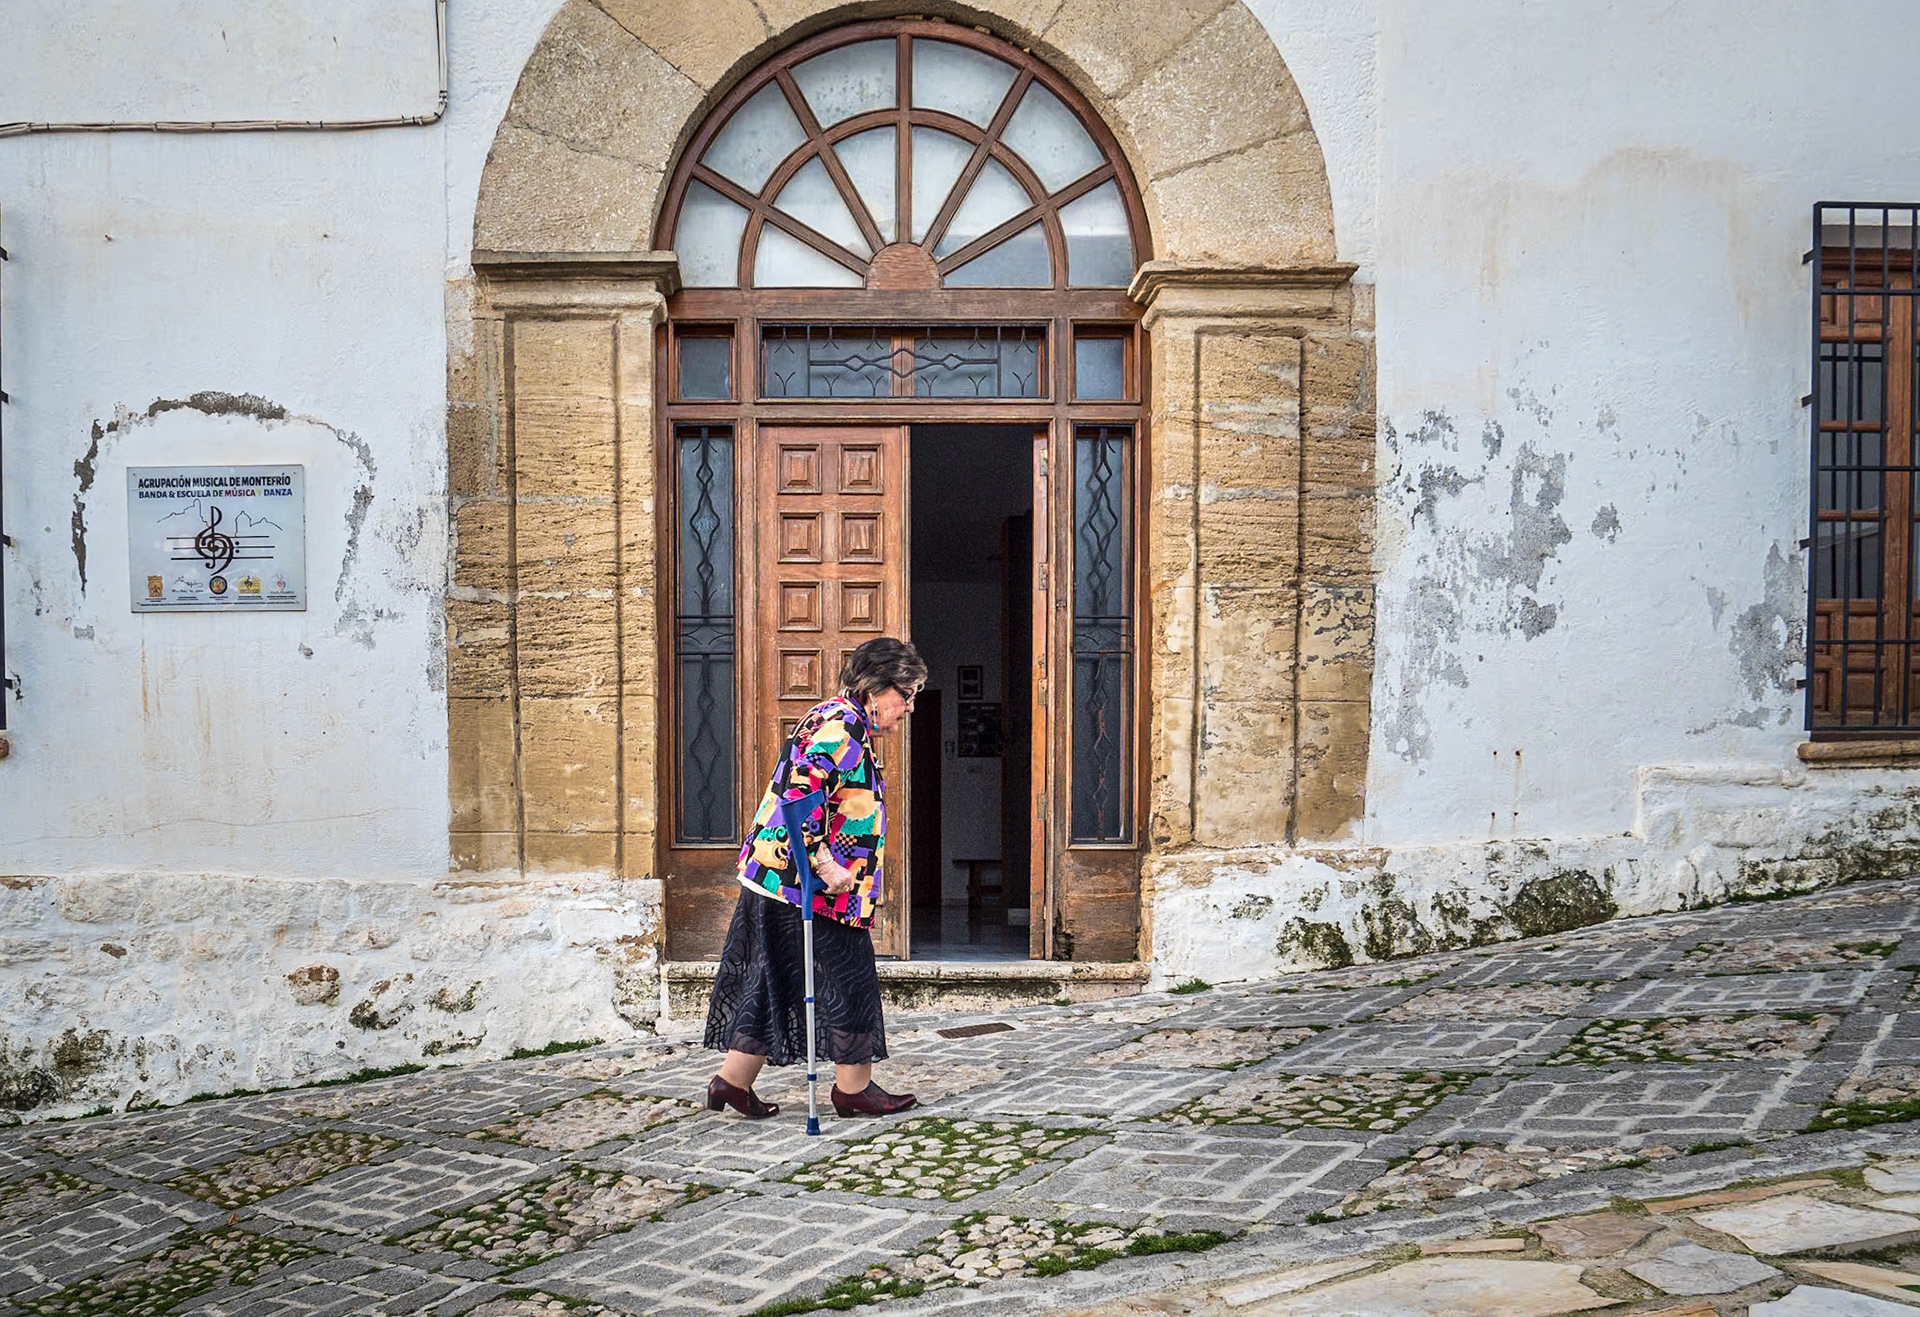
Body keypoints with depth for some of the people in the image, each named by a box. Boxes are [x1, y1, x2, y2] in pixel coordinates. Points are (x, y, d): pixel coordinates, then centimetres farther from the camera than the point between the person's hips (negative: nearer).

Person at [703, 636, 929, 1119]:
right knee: (846, 980, 2)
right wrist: (825, 863, -26)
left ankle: (732, 1081, 21)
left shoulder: (835, 719, 18)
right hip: (804, 882, -10)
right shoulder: (844, 723, -16)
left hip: (776, 878, 10)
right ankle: (854, 1089, 13)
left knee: (772, 980, 14)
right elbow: (800, 792, -27)